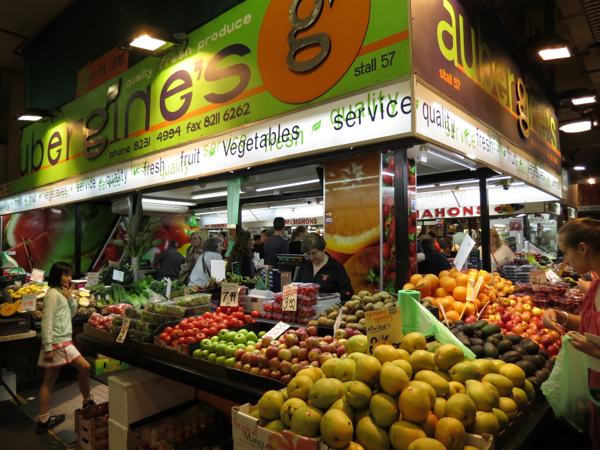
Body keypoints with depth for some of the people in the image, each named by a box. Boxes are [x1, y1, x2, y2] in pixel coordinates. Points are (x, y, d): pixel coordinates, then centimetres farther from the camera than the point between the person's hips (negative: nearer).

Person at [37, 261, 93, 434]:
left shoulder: (61, 292, 14)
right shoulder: (53, 293, -14)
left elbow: (71, 314, 17)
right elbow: (47, 321, -18)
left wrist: (70, 298, 1)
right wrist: (48, 347, -19)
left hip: (62, 341, 10)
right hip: (57, 342, -10)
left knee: (49, 380, 12)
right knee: (84, 367, -2)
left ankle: (44, 420, 20)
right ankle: (88, 403, 16)